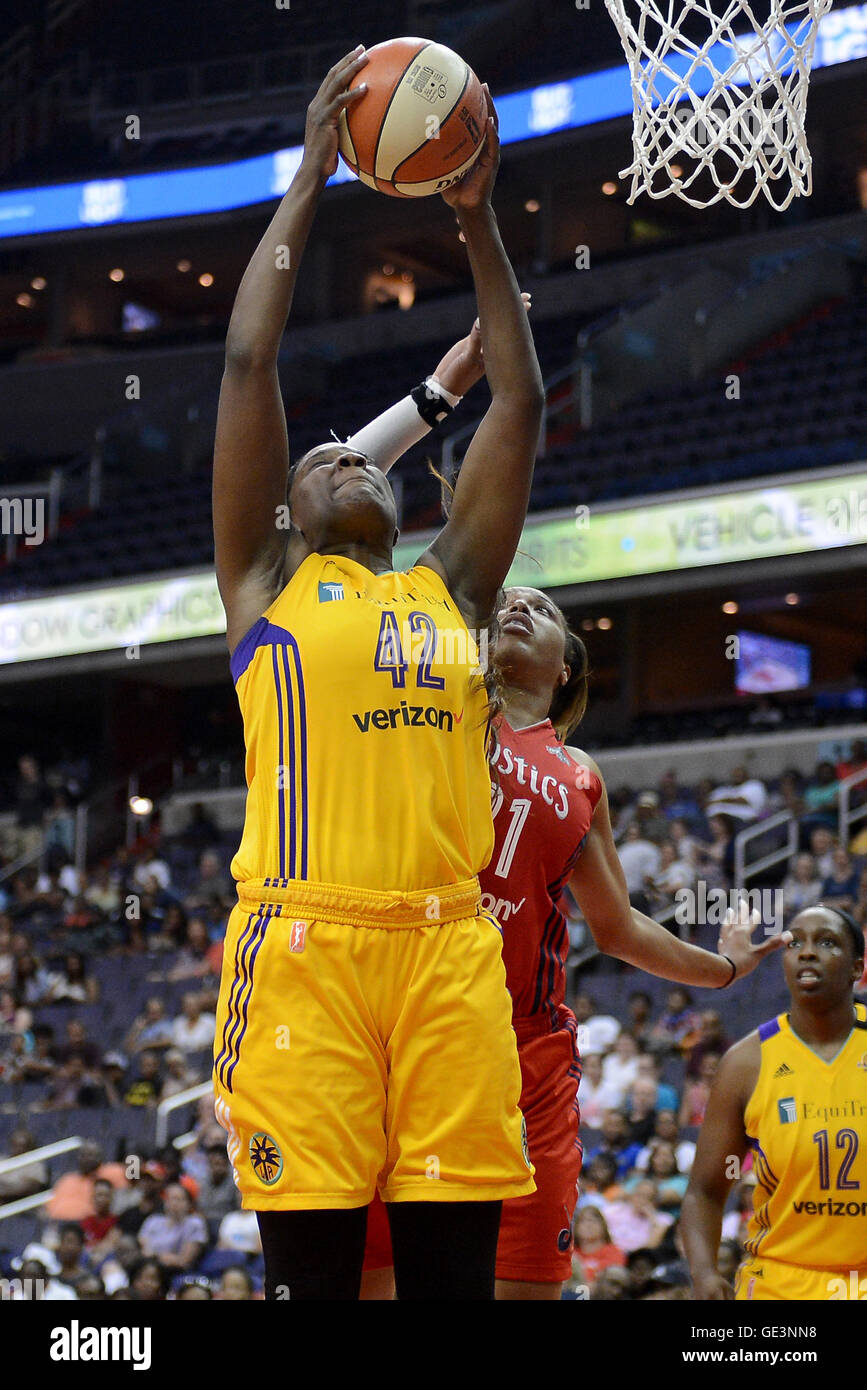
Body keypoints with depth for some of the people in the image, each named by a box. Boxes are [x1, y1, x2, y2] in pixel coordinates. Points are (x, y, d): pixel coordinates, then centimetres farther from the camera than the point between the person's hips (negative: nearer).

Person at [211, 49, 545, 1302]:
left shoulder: (452, 586, 22)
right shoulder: (265, 582, 14)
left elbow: (520, 406, 19)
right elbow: (248, 364, 8)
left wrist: (478, 221, 16)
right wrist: (311, 174, 11)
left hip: (450, 949, 3)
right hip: (305, 944, -3)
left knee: (455, 1265, 0)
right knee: (313, 1263, -3)